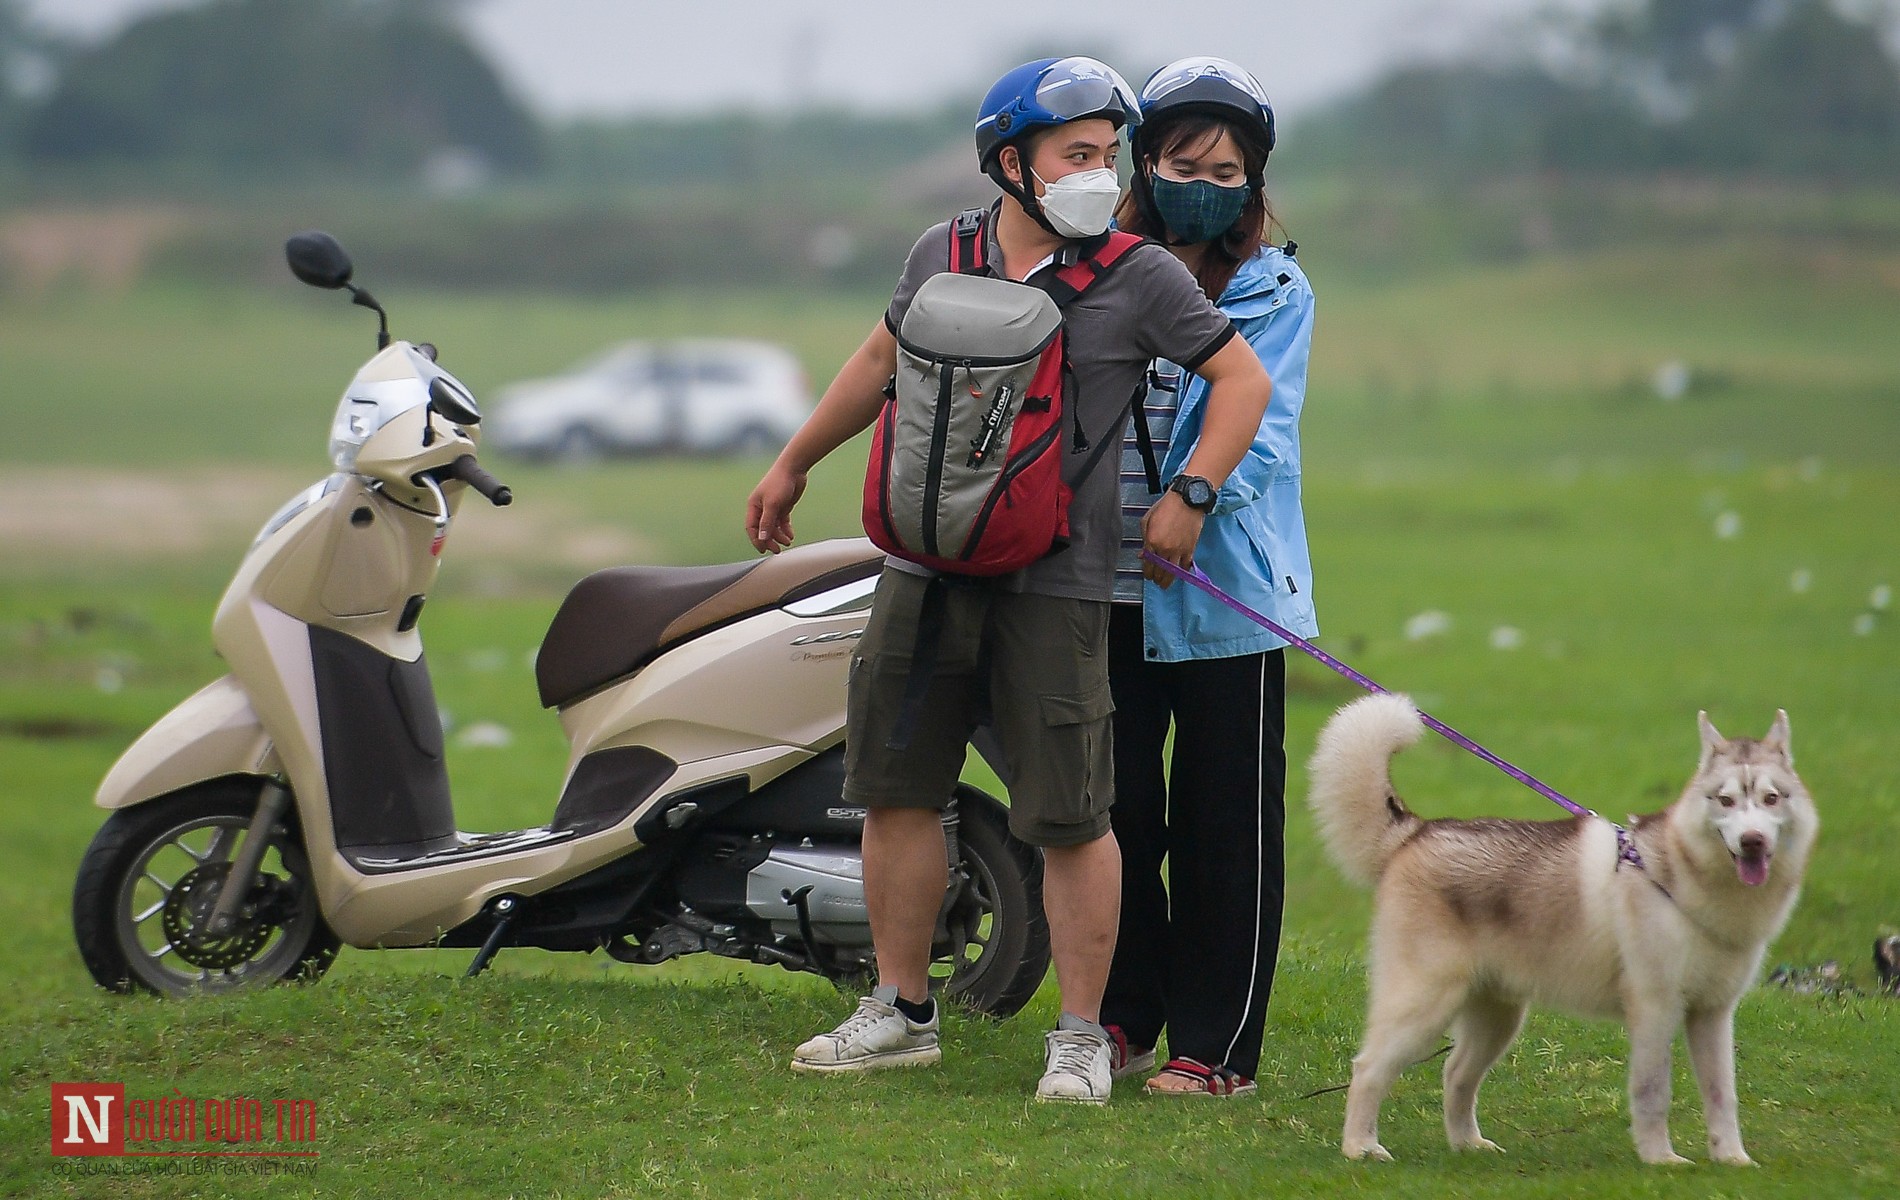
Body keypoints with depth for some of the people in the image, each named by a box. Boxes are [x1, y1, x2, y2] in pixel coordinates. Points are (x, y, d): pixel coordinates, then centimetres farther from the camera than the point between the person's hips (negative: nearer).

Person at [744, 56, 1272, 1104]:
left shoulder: (1140, 277, -2)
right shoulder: (943, 257, 9)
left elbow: (1241, 378, 1)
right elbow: (881, 362, 25)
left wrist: (1189, 495, -10)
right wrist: (793, 466, 32)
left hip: (1055, 583, -4)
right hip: (927, 565, 4)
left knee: (1070, 817, -5)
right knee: (894, 789, 8)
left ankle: (1081, 1037, 4)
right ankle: (902, 1012, 21)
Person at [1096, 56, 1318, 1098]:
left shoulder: (1275, 294, 1)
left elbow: (1259, 426, -10)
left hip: (1224, 591, -3)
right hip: (1107, 586, 3)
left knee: (1223, 820, -1)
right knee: (1113, 805, 7)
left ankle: (1216, 1046, 4)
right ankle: (1122, 1018, 21)